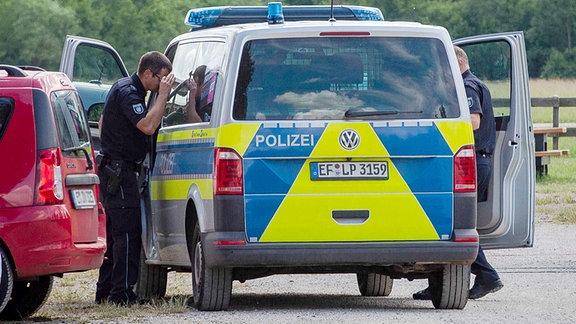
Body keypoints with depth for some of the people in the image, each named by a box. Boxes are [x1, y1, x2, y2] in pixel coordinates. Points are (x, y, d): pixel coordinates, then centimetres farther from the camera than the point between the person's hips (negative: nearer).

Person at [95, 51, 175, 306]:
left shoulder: (123, 88, 17)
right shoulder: (128, 93, -17)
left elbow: (103, 123, 29)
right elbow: (147, 126, -30)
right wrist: (163, 95, -23)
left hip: (112, 168, 11)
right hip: (119, 171, -11)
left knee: (115, 232, 14)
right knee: (128, 232, -12)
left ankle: (105, 290, 19)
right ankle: (122, 292, -14)